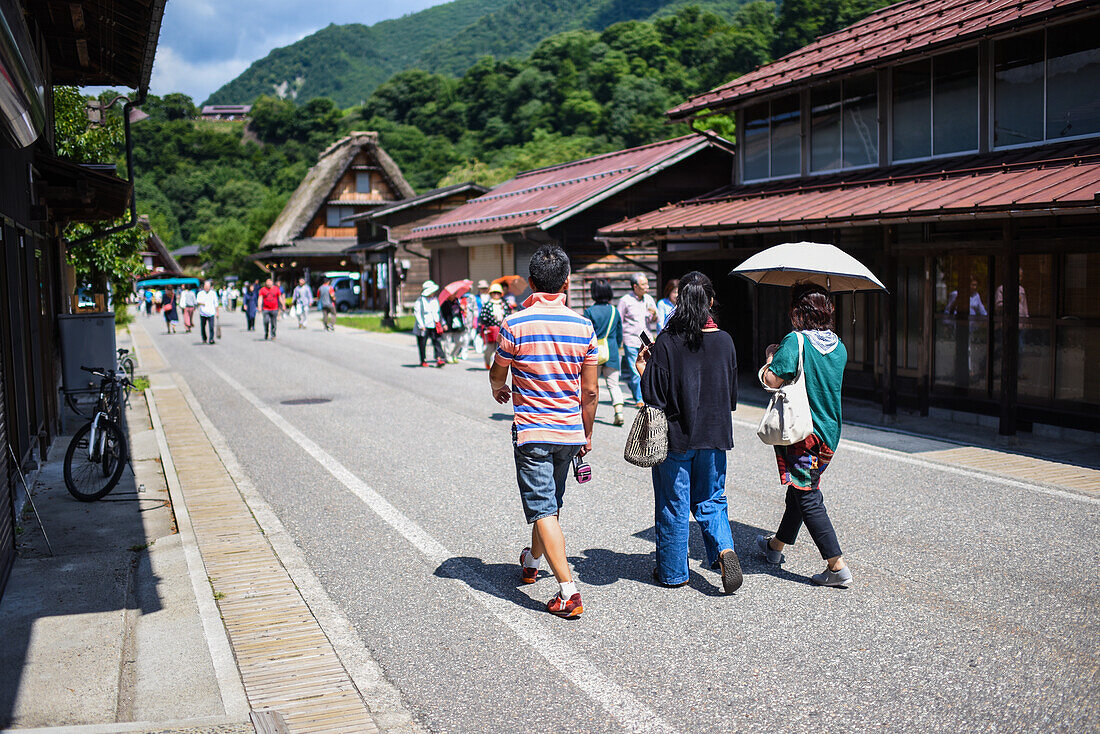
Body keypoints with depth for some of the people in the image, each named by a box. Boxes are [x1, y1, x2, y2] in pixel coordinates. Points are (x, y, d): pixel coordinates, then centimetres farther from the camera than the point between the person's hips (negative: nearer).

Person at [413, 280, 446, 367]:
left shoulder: (435, 300, 14)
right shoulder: (420, 301, -4)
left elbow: (439, 312, 23)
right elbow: (417, 314, -8)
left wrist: (442, 324, 21)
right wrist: (421, 325, -16)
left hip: (434, 326, 4)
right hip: (424, 327, -4)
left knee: (437, 342, -10)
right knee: (422, 344, 4)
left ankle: (439, 359, -16)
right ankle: (423, 361, 15)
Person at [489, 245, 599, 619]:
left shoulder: (516, 325, -12)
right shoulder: (582, 326, -2)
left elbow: (497, 375, 3)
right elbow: (591, 391, 2)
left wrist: (500, 389, 28)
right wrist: (587, 434, 15)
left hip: (532, 433, -4)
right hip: (570, 432, 5)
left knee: (542, 510, -3)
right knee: (550, 502, 22)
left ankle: (568, 591, -11)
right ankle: (532, 561, 44)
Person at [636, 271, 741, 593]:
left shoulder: (667, 342, -14)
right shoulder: (724, 341, -4)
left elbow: (655, 396, -14)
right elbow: (732, 394, 5)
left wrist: (643, 370, 3)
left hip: (676, 434, -3)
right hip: (714, 434, 3)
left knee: (673, 505, 10)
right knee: (710, 500, 18)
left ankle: (673, 572, 19)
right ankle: (724, 549, -4)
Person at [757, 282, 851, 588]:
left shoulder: (795, 341, -16)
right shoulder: (839, 346, 5)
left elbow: (773, 380, -21)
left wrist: (772, 357, -1)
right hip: (829, 433, 8)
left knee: (808, 499, -3)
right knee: (801, 491, 21)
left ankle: (838, 566, -7)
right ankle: (776, 546, 40)